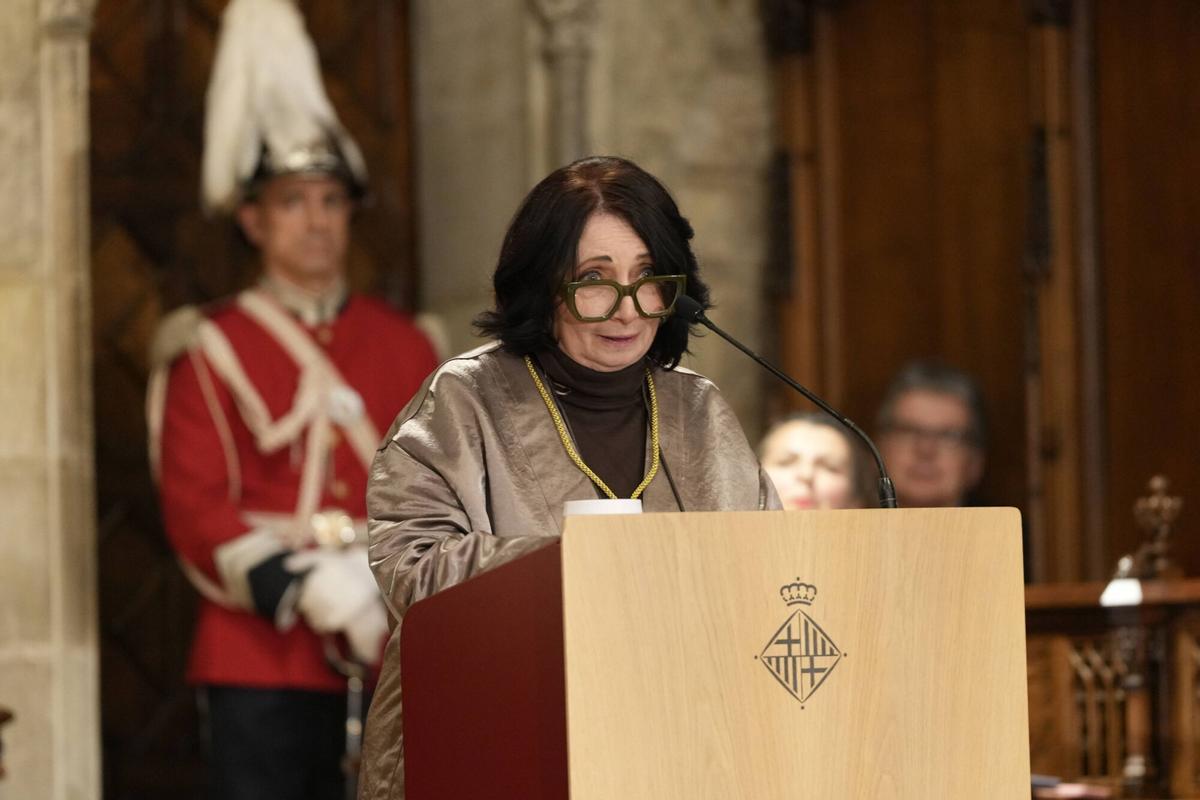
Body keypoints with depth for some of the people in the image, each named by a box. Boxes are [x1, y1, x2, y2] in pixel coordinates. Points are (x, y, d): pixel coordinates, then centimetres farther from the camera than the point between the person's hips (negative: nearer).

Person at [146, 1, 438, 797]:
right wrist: (311, 593, -18)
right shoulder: (210, 351, 1)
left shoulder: (404, 345, 13)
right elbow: (196, 509, -7)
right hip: (261, 653, -3)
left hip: (386, 661, 4)